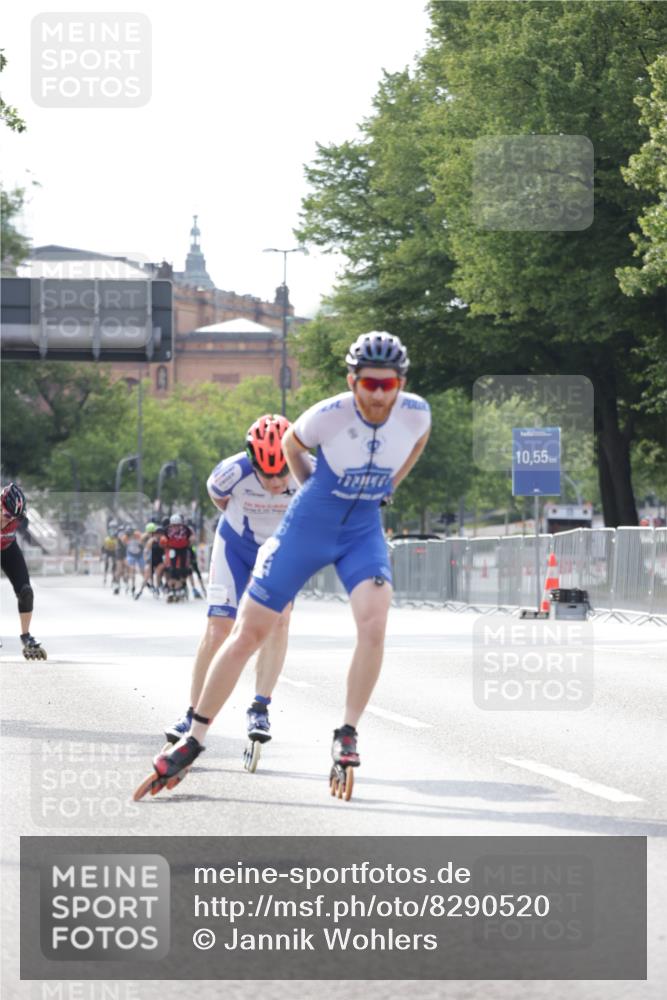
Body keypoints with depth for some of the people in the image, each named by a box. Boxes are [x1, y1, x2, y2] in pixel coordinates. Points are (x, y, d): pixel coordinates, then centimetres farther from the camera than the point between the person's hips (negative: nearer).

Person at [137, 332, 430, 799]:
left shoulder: (416, 413, -17)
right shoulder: (329, 415, -25)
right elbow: (291, 444, -1)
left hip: (364, 531, 2)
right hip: (307, 529, -2)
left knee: (374, 623, -26)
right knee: (248, 633, -1)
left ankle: (347, 735, -11)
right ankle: (193, 742, 10)